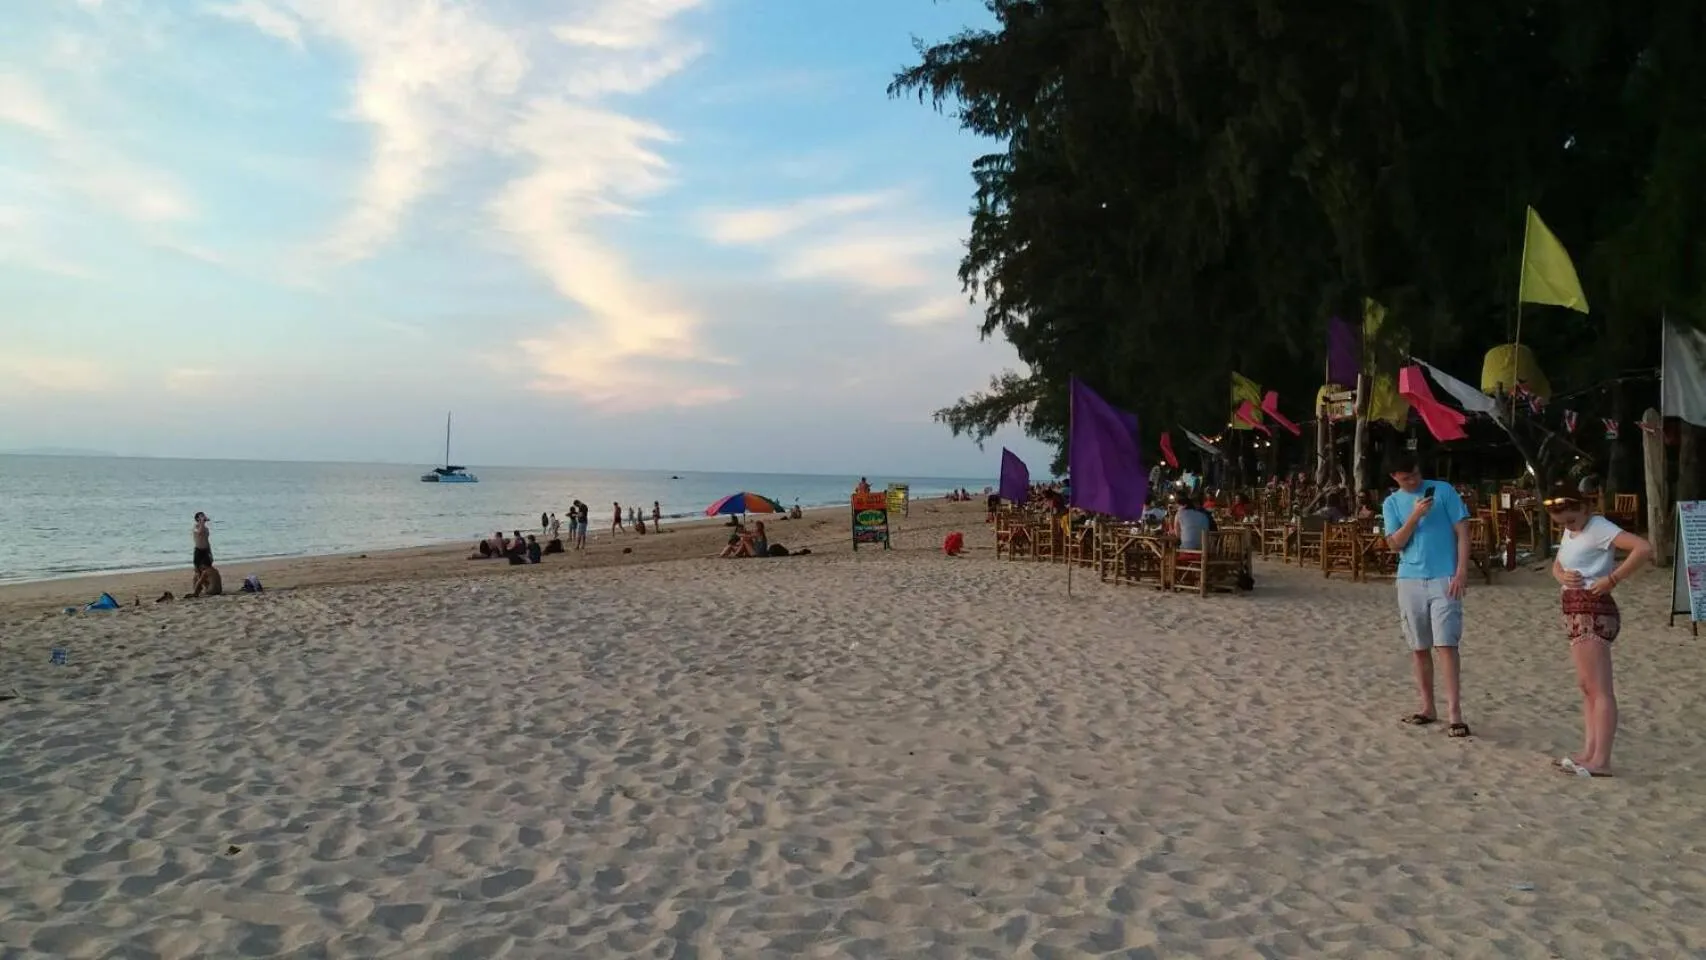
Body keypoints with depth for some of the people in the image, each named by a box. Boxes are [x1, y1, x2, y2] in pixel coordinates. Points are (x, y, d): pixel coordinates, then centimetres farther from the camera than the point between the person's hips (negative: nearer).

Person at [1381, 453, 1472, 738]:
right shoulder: (1391, 503, 7)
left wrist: (1461, 572, -10)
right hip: (1410, 581, 3)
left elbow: (1462, 531, -2)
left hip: (1444, 579, -3)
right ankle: (1427, 707, 19)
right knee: (1419, 648, 9)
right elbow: (1394, 544, -1)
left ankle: (1454, 713, -8)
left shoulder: (1443, 491, 0)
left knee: (1446, 645, -9)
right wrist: (1415, 516, -14)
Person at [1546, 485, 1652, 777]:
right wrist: (1562, 576, -1)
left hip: (1593, 612, -10)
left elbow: (1644, 548, -24)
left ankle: (1601, 761, -10)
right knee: (1587, 687, 10)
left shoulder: (1599, 528, -12)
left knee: (1599, 689, -10)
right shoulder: (1570, 532, 16)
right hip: (1577, 614, 10)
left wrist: (1612, 579, -22)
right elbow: (1556, 565, 22)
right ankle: (1589, 754, 14)